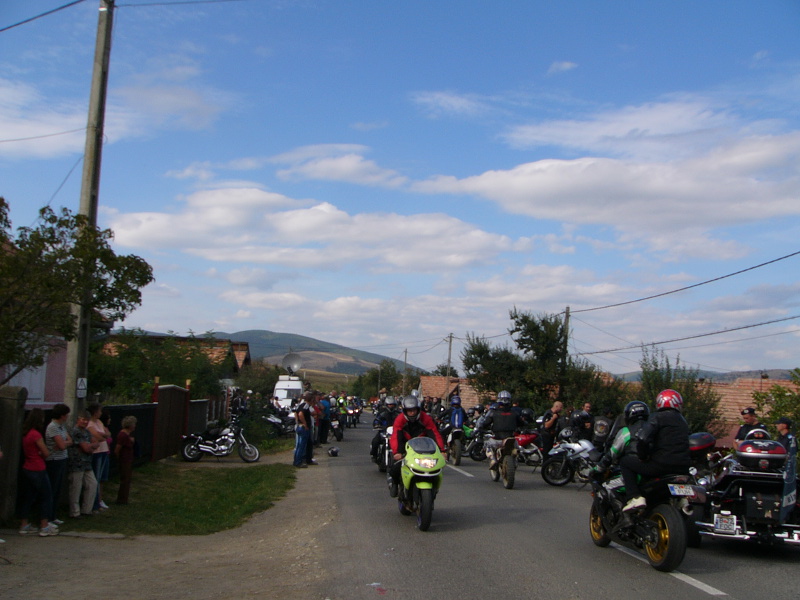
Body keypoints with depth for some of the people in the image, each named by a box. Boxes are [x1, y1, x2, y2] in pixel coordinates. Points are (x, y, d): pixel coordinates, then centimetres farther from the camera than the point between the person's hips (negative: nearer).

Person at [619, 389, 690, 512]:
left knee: (625, 461, 6)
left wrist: (643, 456, 1)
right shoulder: (683, 420, 21)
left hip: (662, 464, -7)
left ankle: (635, 497, -10)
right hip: (683, 468, 7)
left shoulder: (658, 417, -2)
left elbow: (643, 438, -16)